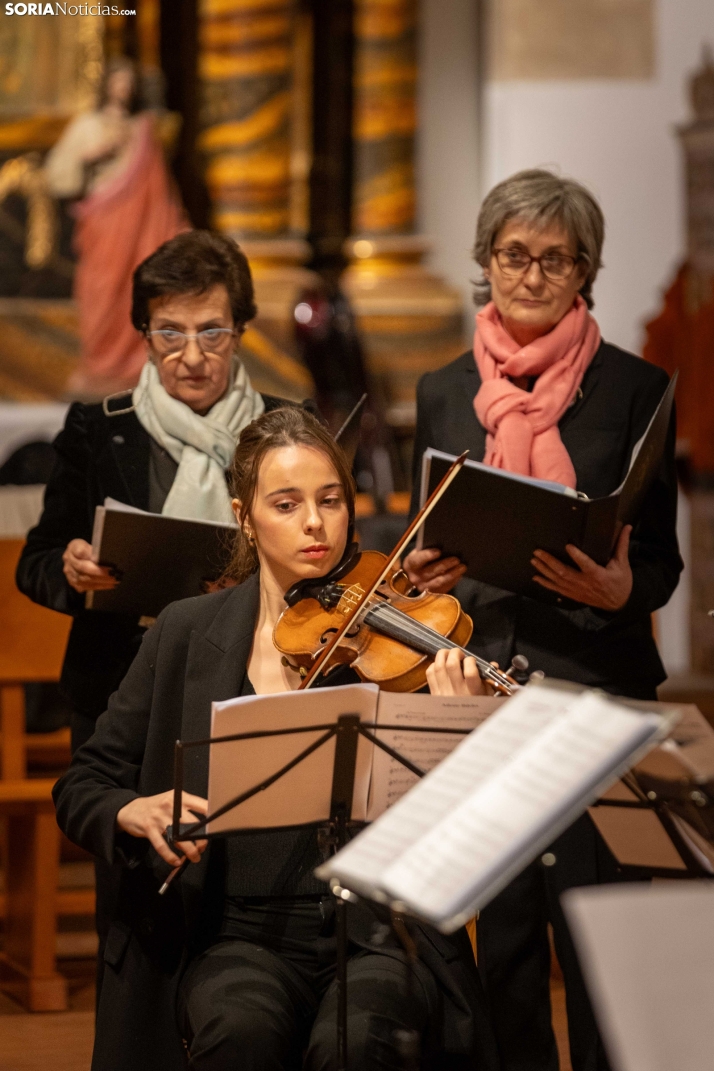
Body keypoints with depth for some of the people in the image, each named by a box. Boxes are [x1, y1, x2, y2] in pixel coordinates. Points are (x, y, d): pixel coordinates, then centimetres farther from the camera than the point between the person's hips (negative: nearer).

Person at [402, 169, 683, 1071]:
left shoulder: (632, 389, 1)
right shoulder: (443, 393, 11)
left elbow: (662, 561, 2)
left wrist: (615, 588, -18)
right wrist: (425, 575, -5)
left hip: (596, 688, -3)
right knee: (500, 926, 7)